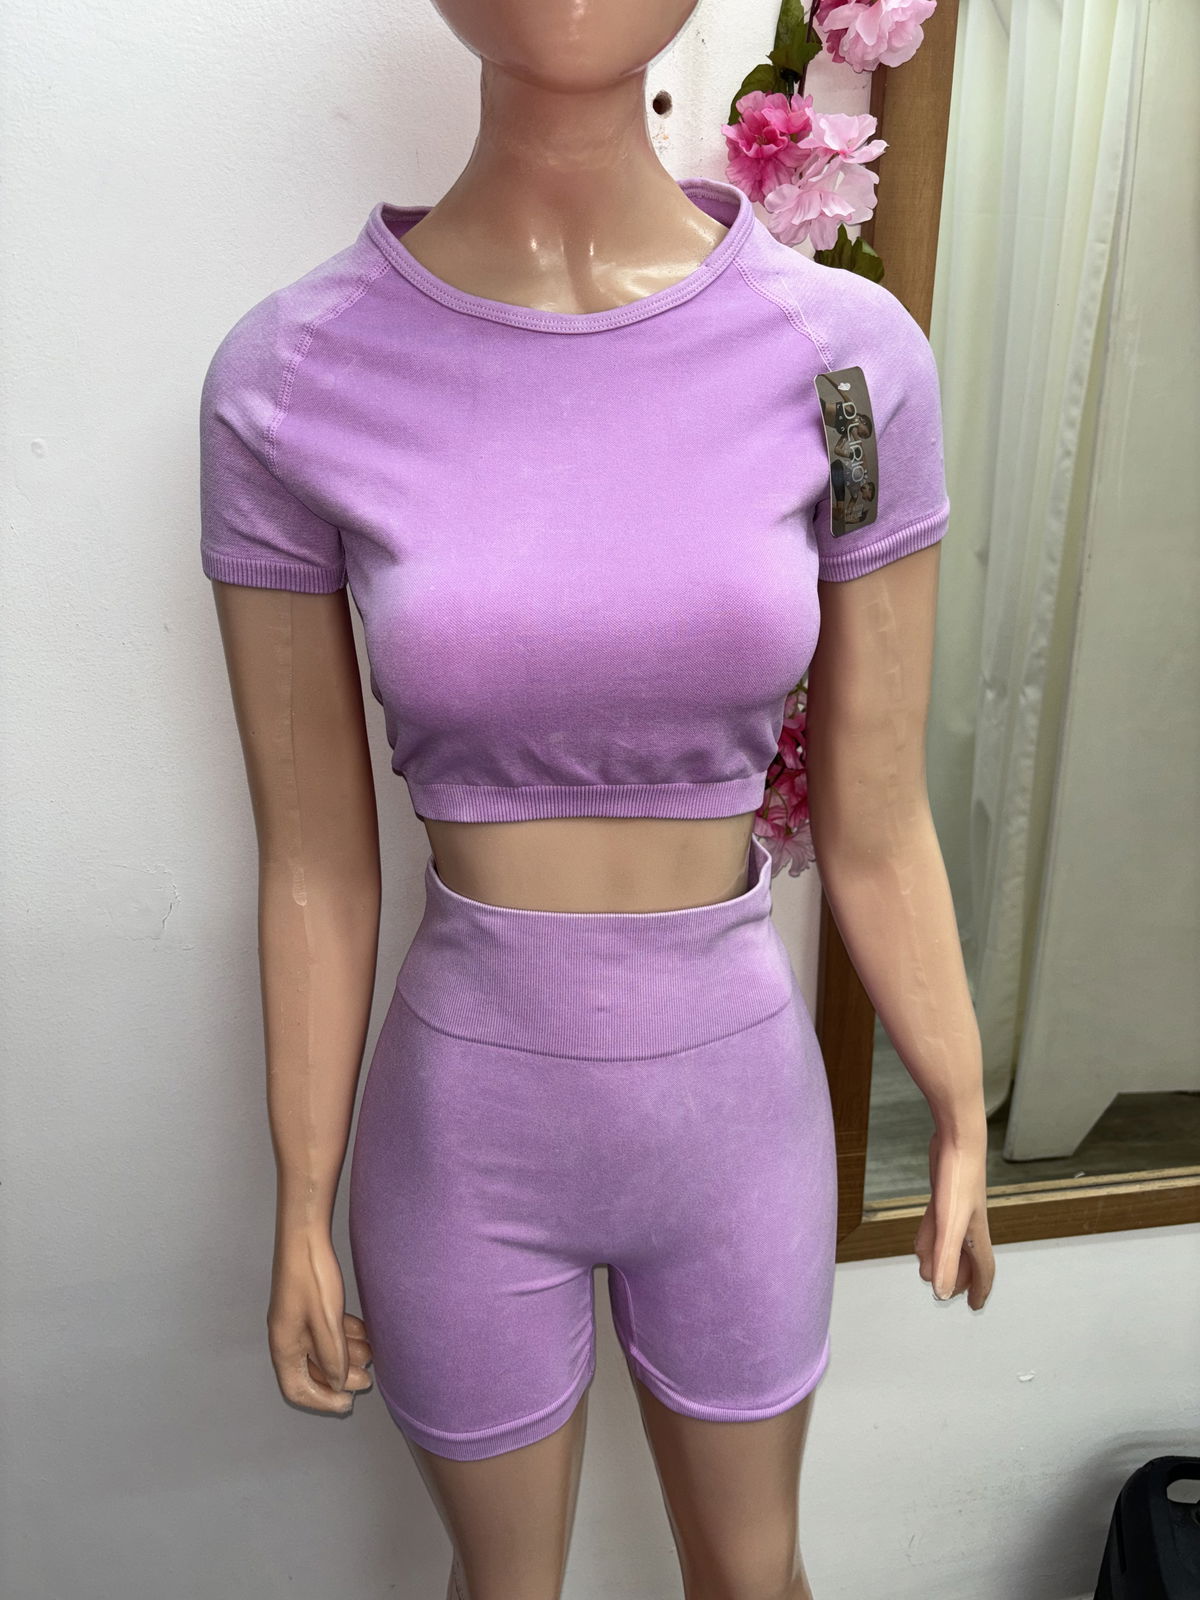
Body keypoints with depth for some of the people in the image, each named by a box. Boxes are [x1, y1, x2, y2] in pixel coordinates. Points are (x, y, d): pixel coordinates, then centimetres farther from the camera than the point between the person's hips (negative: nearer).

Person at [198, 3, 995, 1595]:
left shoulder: (848, 354, -11)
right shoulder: (291, 380, -12)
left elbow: (876, 832, -3)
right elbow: (317, 869, -6)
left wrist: (962, 1123, 7)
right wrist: (305, 1212, 3)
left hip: (740, 1100, 1)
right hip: (464, 1120, 0)